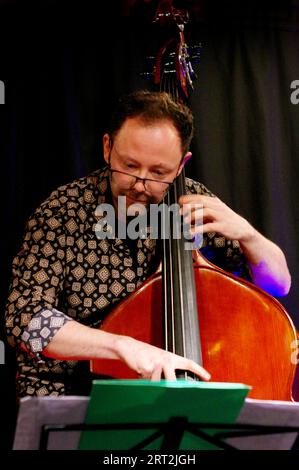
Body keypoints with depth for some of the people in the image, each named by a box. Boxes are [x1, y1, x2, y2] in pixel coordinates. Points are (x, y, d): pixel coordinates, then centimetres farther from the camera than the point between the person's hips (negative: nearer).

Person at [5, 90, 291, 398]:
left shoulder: (191, 203, -6)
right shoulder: (62, 213, -16)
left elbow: (277, 283, 1)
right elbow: (25, 318, -27)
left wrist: (246, 233, -20)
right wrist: (122, 345, -40)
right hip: (66, 390, -3)